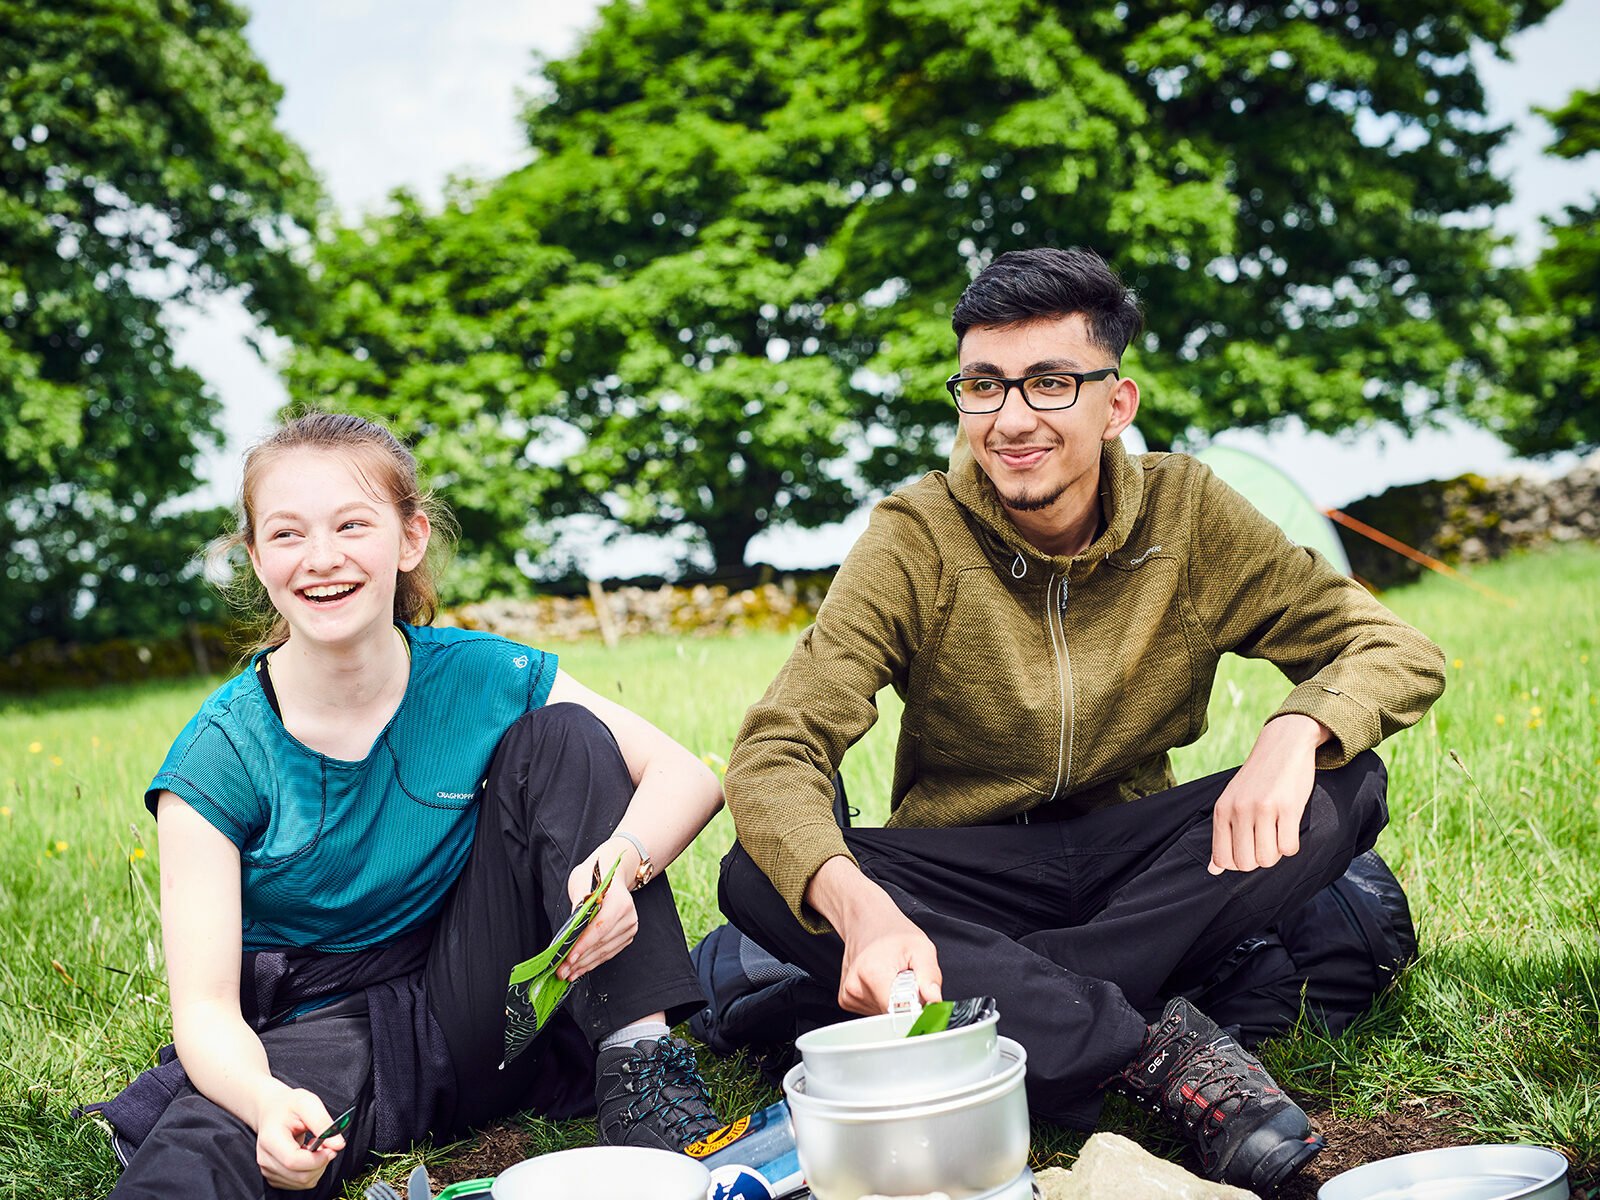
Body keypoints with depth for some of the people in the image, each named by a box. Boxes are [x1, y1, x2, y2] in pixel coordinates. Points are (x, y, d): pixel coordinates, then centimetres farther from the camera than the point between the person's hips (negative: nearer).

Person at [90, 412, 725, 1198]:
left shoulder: (481, 679, -6)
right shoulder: (221, 756, -11)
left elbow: (686, 775, -6)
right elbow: (205, 1008, -15)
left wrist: (622, 861, -29)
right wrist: (266, 1102, -38)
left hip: (479, 1018, 6)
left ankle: (640, 1057, -12)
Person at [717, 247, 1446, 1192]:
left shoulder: (1186, 515, -8)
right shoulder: (916, 540, -14)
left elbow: (1397, 651, -6)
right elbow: (773, 753, -23)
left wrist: (1297, 729, -29)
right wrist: (858, 905, -44)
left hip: (1134, 861, 2)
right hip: (970, 879, -1)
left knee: (1346, 787, -23)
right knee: (759, 877, -29)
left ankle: (1001, 1007, -25)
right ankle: (1156, 1044, -31)